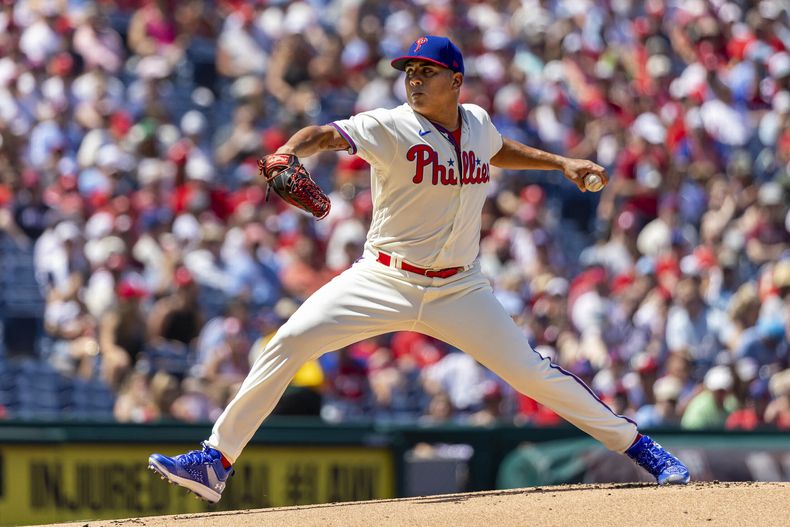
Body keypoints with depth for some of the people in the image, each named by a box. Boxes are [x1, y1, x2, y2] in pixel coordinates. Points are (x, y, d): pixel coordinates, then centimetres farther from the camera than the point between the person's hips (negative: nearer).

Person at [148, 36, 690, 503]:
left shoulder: (478, 124, 3)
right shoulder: (391, 128, -12)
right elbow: (328, 134, -28)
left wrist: (562, 163, 22)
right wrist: (287, 152, -48)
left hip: (459, 289, 2)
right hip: (384, 281, -2)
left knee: (531, 372, -3)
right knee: (289, 342, -17)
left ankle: (636, 443, 14)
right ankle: (217, 462, -11)